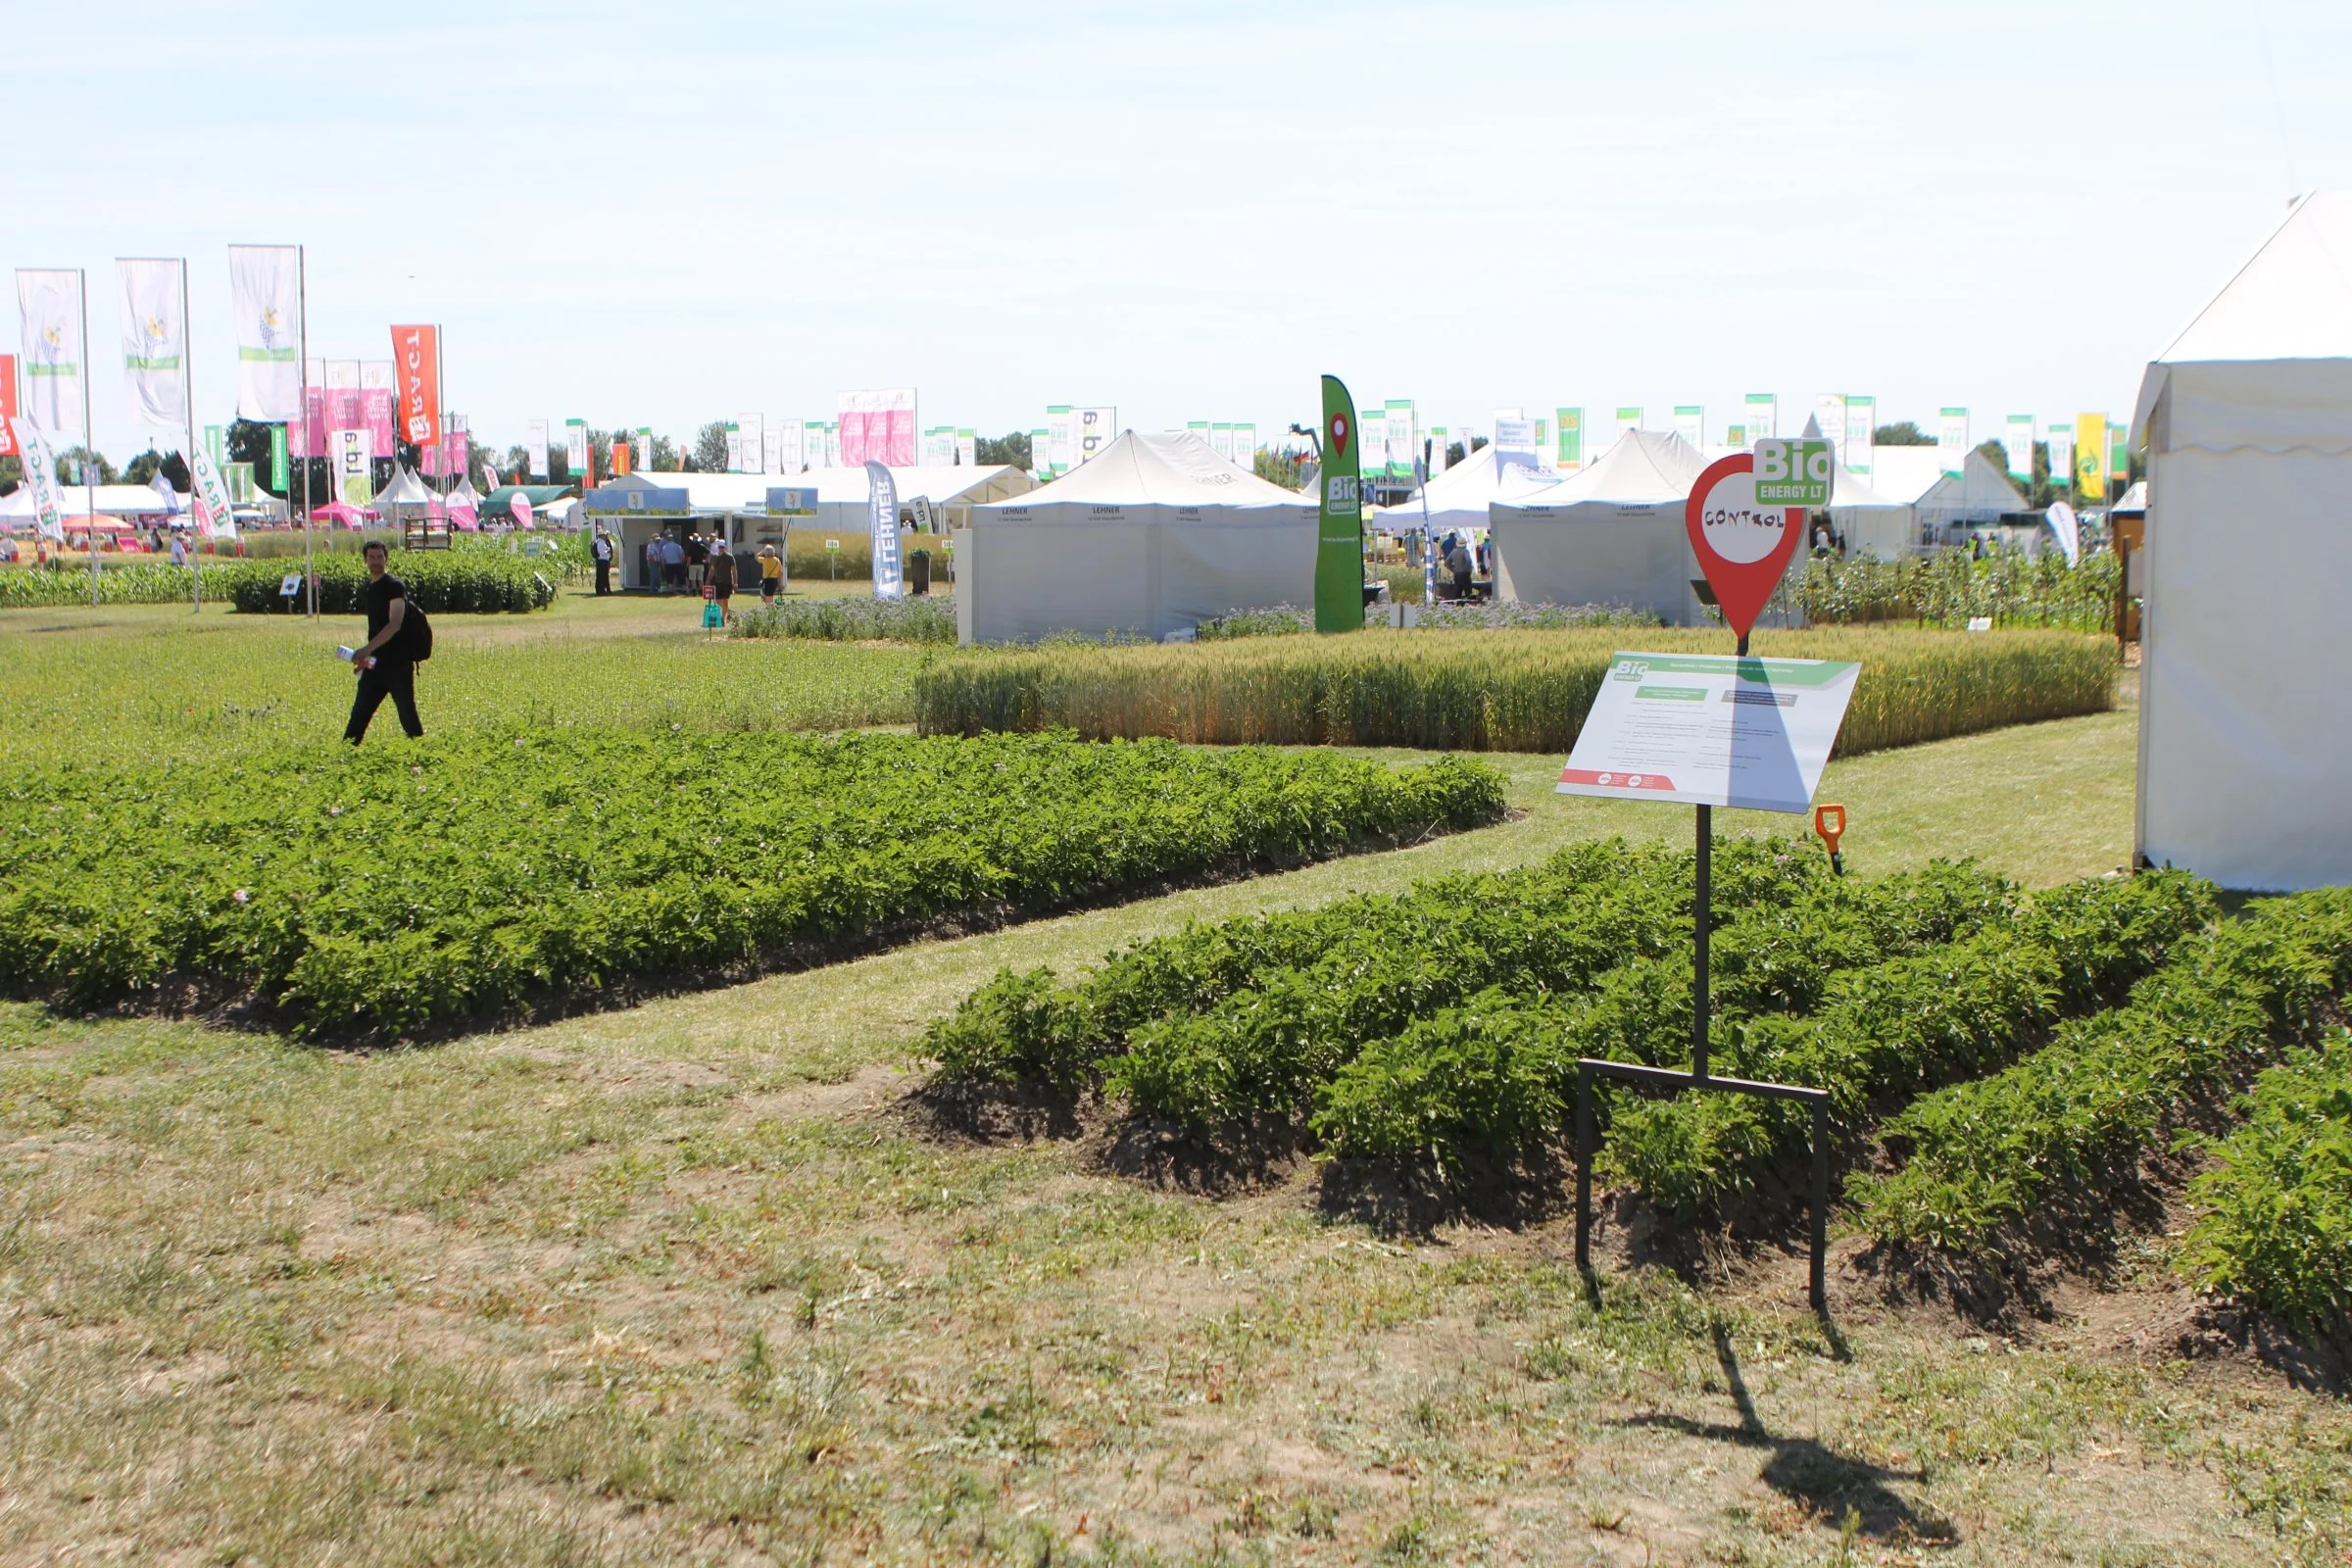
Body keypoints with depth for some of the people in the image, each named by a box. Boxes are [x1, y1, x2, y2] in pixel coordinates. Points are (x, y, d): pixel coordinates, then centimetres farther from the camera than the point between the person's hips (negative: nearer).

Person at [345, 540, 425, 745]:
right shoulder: (366, 590, 14)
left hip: (398, 664, -7)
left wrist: (367, 649, -29)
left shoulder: (395, 587, -10)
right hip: (375, 664, 7)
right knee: (359, 714, 4)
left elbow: (395, 625, -21)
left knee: (407, 715, -2)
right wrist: (365, 657, 19)